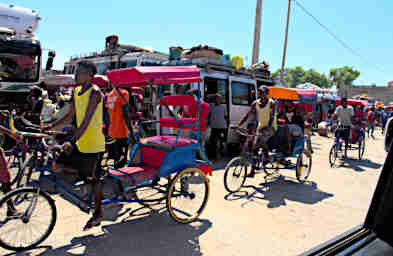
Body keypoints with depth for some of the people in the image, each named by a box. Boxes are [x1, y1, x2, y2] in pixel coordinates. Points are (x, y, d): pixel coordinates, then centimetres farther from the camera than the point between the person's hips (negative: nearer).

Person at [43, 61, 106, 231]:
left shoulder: (94, 92, -15)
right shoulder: (77, 91, 10)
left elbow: (87, 120, -24)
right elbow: (71, 114, 18)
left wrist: (73, 140, -31)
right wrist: (52, 126, 13)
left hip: (92, 142, -8)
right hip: (79, 141, 8)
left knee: (93, 178, 3)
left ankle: (98, 213, 19)